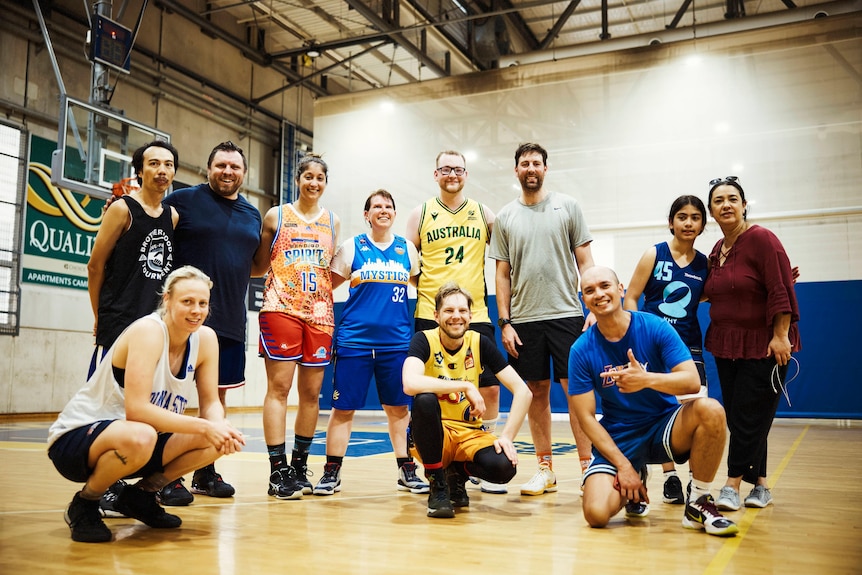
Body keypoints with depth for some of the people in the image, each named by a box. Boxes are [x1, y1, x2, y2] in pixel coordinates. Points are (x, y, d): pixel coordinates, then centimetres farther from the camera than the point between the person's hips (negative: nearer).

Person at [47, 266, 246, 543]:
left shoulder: (205, 338, -5)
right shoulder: (148, 331, -24)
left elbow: (211, 403, -1)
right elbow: (137, 408, -32)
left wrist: (221, 427, -24)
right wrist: (205, 427, -33)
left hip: (134, 439, 6)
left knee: (216, 442, -15)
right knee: (139, 437, -39)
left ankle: (141, 495, 8)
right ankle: (84, 504, -8)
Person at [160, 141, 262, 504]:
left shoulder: (253, 214, 14)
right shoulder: (182, 200, -2)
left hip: (230, 321, 6)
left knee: (218, 393, 11)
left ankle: (206, 472, 24)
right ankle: (168, 475, 9)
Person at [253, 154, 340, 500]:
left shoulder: (332, 222, 16)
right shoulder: (276, 217, 8)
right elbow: (259, 267, 9)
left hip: (319, 313, 3)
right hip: (281, 310, -3)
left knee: (311, 391, 5)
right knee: (279, 387, -7)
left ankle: (299, 465, 17)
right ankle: (277, 471, -4)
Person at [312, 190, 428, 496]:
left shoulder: (407, 249, 9)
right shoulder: (352, 247, 4)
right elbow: (329, 284, 7)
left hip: (397, 341, 2)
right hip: (354, 340, -2)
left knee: (398, 407, 8)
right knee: (343, 407, 1)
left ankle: (406, 471, 18)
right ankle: (332, 472, 12)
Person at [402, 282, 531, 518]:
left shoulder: (480, 343, -3)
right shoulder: (424, 340, -10)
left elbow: (523, 392, -5)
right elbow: (410, 383, -32)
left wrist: (507, 436, -16)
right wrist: (466, 386, -31)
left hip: (470, 433, 2)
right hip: (434, 434, -2)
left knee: (504, 467, -28)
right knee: (424, 400, -34)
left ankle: (457, 471, 9)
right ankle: (437, 487, -13)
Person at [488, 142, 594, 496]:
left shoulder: (567, 207, 5)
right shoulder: (505, 217, 9)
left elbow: (585, 262, 3)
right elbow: (503, 274, 8)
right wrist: (505, 323, 0)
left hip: (566, 314, -2)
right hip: (524, 319, 2)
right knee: (536, 393, 6)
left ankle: (588, 466, 5)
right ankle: (546, 470, 16)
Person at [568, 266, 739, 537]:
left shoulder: (655, 327, -10)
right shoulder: (581, 350, -9)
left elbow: (692, 381, -17)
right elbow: (586, 417, -8)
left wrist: (647, 379, -36)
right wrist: (623, 465, -15)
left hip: (664, 427, 0)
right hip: (616, 438, 0)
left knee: (710, 410, -31)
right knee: (596, 513, -22)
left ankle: (698, 504, -11)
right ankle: (634, 484, 16)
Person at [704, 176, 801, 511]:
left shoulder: (761, 239, -11)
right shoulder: (716, 252, 10)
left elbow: (781, 292, -17)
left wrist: (781, 336, -21)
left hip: (764, 345, -7)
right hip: (726, 346, 7)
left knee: (749, 417, -5)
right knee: (736, 417, 9)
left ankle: (733, 484, 3)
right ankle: (760, 484, 21)